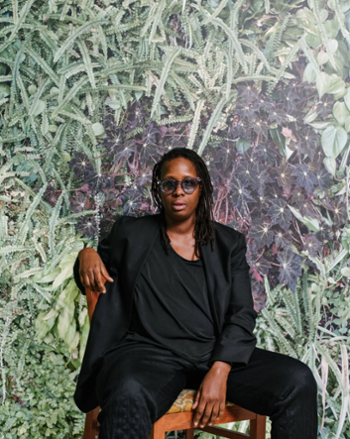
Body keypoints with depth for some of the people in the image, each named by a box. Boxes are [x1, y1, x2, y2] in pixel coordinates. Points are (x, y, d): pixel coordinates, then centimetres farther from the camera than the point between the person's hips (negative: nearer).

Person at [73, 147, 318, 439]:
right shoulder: (131, 234, 14)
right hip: (150, 351, -2)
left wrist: (220, 371, -12)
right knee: (128, 397, -39)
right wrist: (87, 255, -1)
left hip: (216, 354, 3)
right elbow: (91, 283, 24)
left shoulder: (228, 243, 14)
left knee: (298, 381, -21)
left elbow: (242, 315, 5)